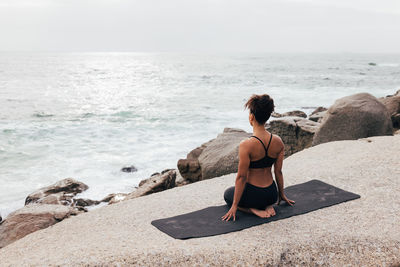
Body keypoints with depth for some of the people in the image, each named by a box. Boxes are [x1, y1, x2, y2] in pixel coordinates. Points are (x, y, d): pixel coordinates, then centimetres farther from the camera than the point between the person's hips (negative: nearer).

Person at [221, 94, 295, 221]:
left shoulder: (246, 145, -24)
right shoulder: (278, 141, -8)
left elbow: (241, 177, -18)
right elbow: (278, 172, 2)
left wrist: (234, 206, -8)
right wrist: (282, 195, 18)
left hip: (253, 195, -5)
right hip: (272, 195, 6)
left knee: (228, 194, 27)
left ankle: (254, 210, 1)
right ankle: (268, 206, 9)